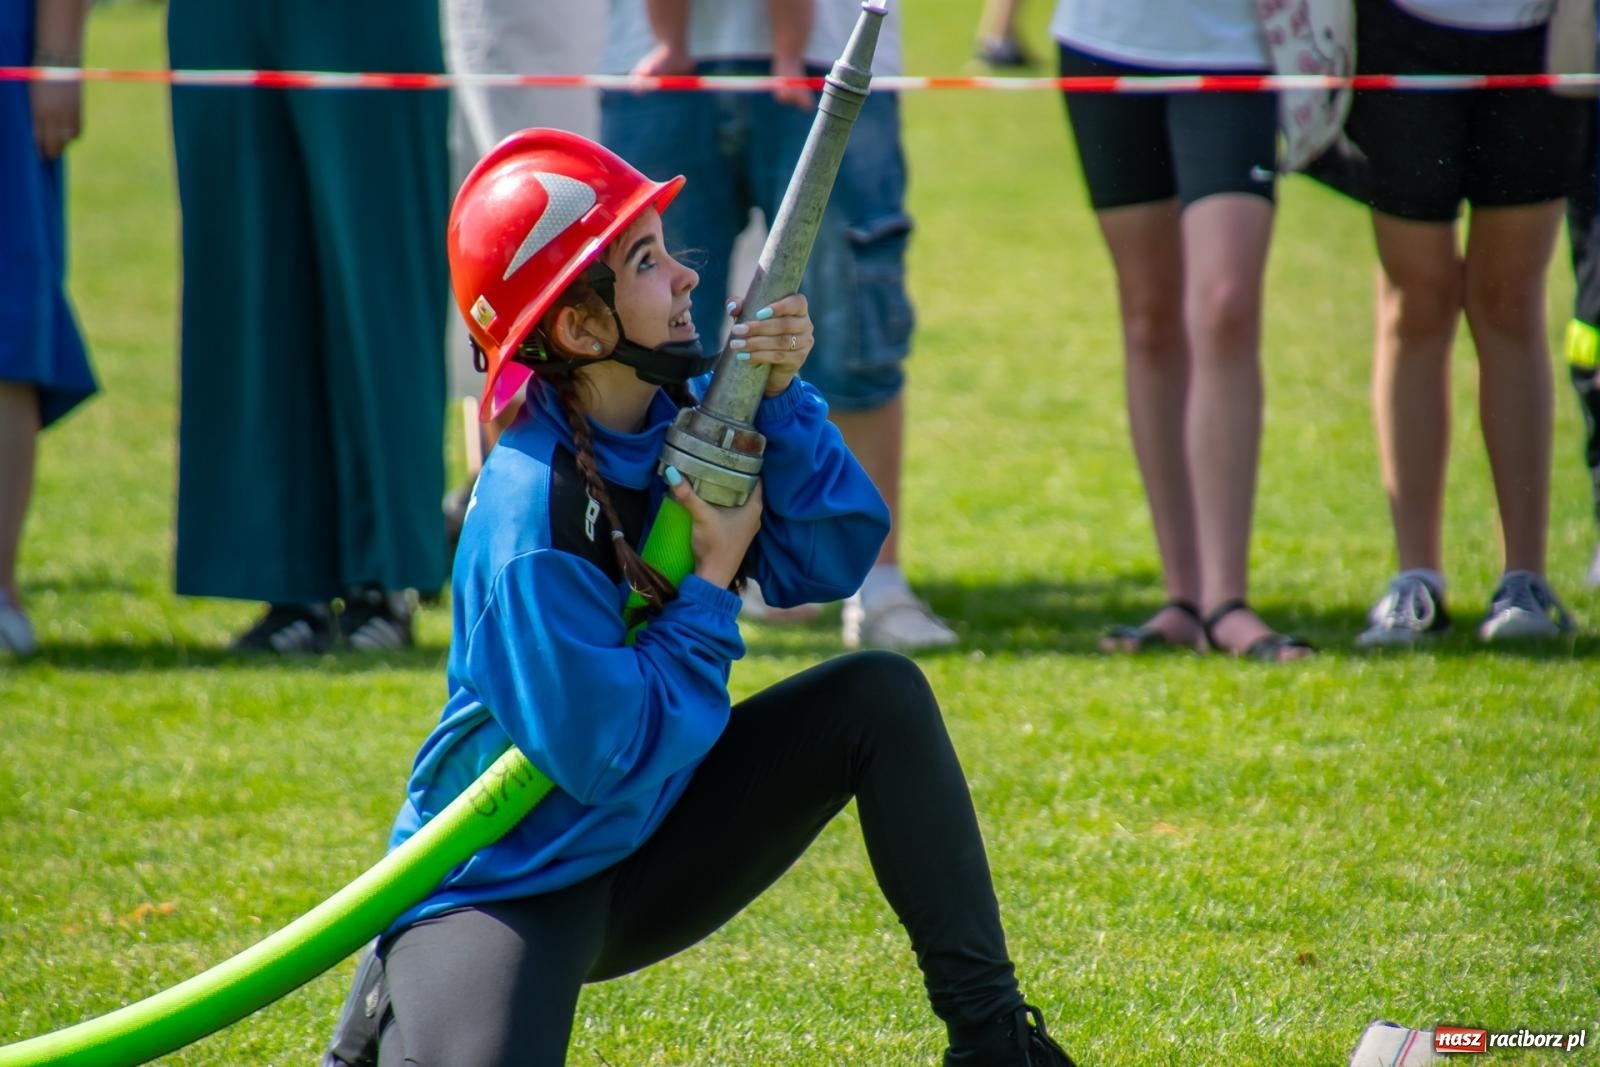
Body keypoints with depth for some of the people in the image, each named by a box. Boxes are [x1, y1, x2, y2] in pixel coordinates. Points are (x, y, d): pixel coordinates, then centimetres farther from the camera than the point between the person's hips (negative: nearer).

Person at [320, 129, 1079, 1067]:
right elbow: (614, 761, -25)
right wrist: (713, 584, -18)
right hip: (511, 878, -7)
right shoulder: (530, 532, -27)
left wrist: (780, 398, -20)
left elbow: (835, 558, -8)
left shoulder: (684, 410, -6)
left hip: (648, 848, 7)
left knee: (880, 698, -5)